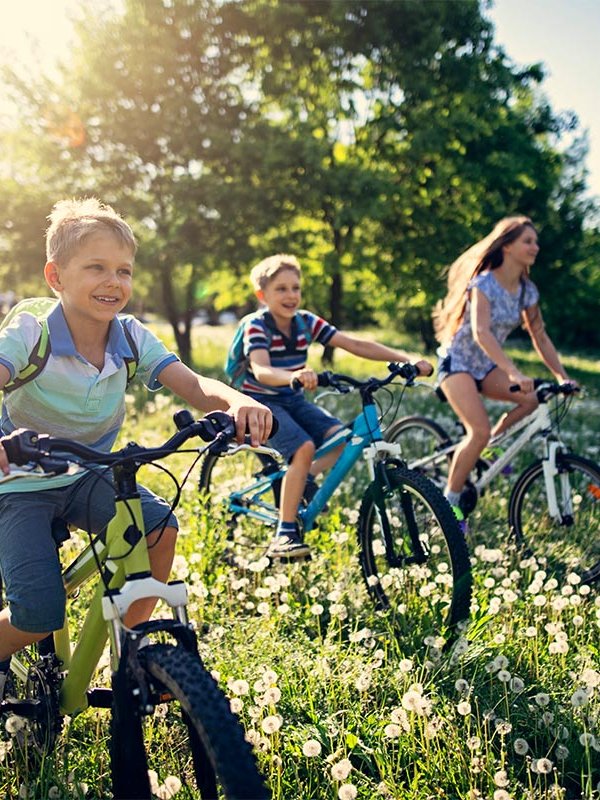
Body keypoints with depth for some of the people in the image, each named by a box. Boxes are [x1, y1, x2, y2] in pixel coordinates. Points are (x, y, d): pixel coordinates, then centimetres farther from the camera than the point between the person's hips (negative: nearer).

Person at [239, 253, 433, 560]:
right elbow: (261, 371, -35)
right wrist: (294, 376, -58)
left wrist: (406, 359, -16)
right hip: (262, 402, -6)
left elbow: (354, 344, -7)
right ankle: (283, 535, -21)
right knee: (304, 447, -29)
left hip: (293, 400, 6)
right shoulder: (257, 326, -17)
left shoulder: (307, 322, -2)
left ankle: (301, 483, 8)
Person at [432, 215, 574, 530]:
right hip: (457, 362, -7)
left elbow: (540, 337, 5)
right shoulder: (484, 283, -21)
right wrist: (514, 372, -45)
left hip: (487, 366, 7)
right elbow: (480, 332, -34)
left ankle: (491, 444, 5)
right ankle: (449, 501, -9)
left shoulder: (527, 290, 0)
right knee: (479, 430, -24)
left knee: (533, 398, -18)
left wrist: (562, 376, -6)